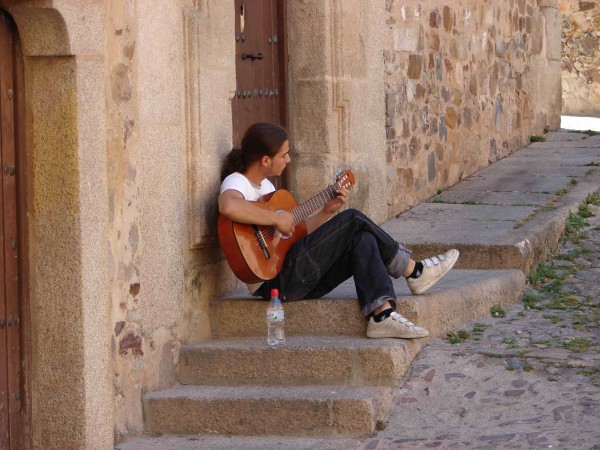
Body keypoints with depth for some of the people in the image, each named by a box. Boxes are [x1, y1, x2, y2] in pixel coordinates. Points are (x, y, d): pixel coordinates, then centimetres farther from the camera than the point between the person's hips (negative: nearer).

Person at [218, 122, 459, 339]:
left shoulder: (265, 185, 20)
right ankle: (415, 272, 2)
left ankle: (382, 315, -23)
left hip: (299, 280, 10)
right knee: (353, 220, -10)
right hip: (275, 282, -10)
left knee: (362, 239, -10)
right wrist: (276, 218, -28)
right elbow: (228, 206, -38)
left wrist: (327, 212, 11)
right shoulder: (236, 183, -11)